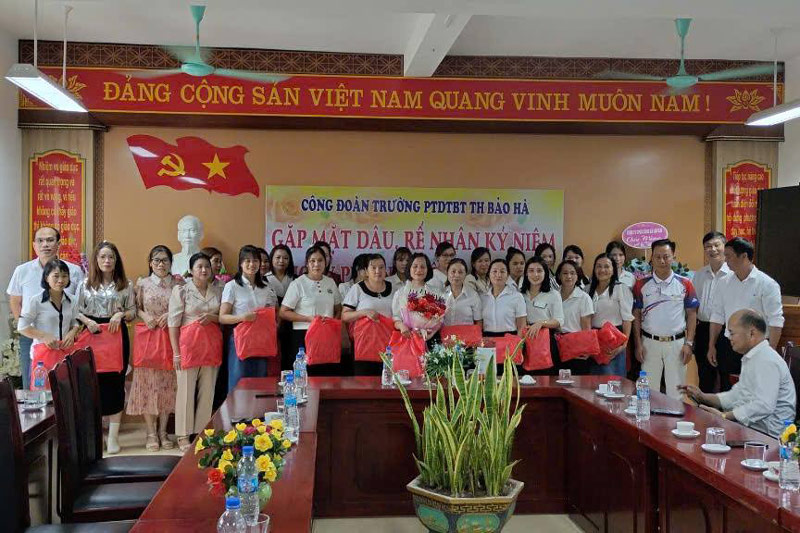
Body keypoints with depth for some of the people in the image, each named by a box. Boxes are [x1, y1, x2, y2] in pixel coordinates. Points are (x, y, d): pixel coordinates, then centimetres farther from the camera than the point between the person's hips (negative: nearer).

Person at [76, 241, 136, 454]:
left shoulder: (126, 285, 5)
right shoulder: (85, 284, 7)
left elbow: (133, 312, 6)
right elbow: (76, 311, 6)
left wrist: (121, 314, -13)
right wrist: (87, 321, -11)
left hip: (117, 335, 0)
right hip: (92, 335, 1)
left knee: (115, 382, 0)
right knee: (92, 383, -1)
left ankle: (113, 436, 7)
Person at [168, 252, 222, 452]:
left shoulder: (217, 291, 12)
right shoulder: (181, 290, 0)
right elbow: (173, 323, -4)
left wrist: (211, 317, -7)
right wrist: (176, 352, -10)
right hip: (188, 346, -4)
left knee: (207, 390, 5)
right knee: (186, 389, -1)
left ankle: (202, 433, 15)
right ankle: (183, 435, 9)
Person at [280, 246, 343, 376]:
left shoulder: (330, 282, 11)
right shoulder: (297, 284, -4)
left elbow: (338, 309, 21)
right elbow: (283, 313, -6)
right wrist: (309, 318, -14)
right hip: (304, 336, -4)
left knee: (329, 375, 1)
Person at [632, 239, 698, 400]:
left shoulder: (685, 284, 0)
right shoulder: (642, 284, 1)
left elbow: (692, 315, 3)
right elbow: (636, 315, 4)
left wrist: (689, 343, -4)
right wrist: (638, 344, -1)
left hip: (677, 343, 0)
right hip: (650, 342, 1)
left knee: (676, 390, 6)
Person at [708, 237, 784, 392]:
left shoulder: (767, 284, -8)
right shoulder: (724, 283, 6)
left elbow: (776, 321, -11)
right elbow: (717, 316, 11)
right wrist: (711, 346, 9)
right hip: (728, 346, 5)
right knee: (726, 390, 11)